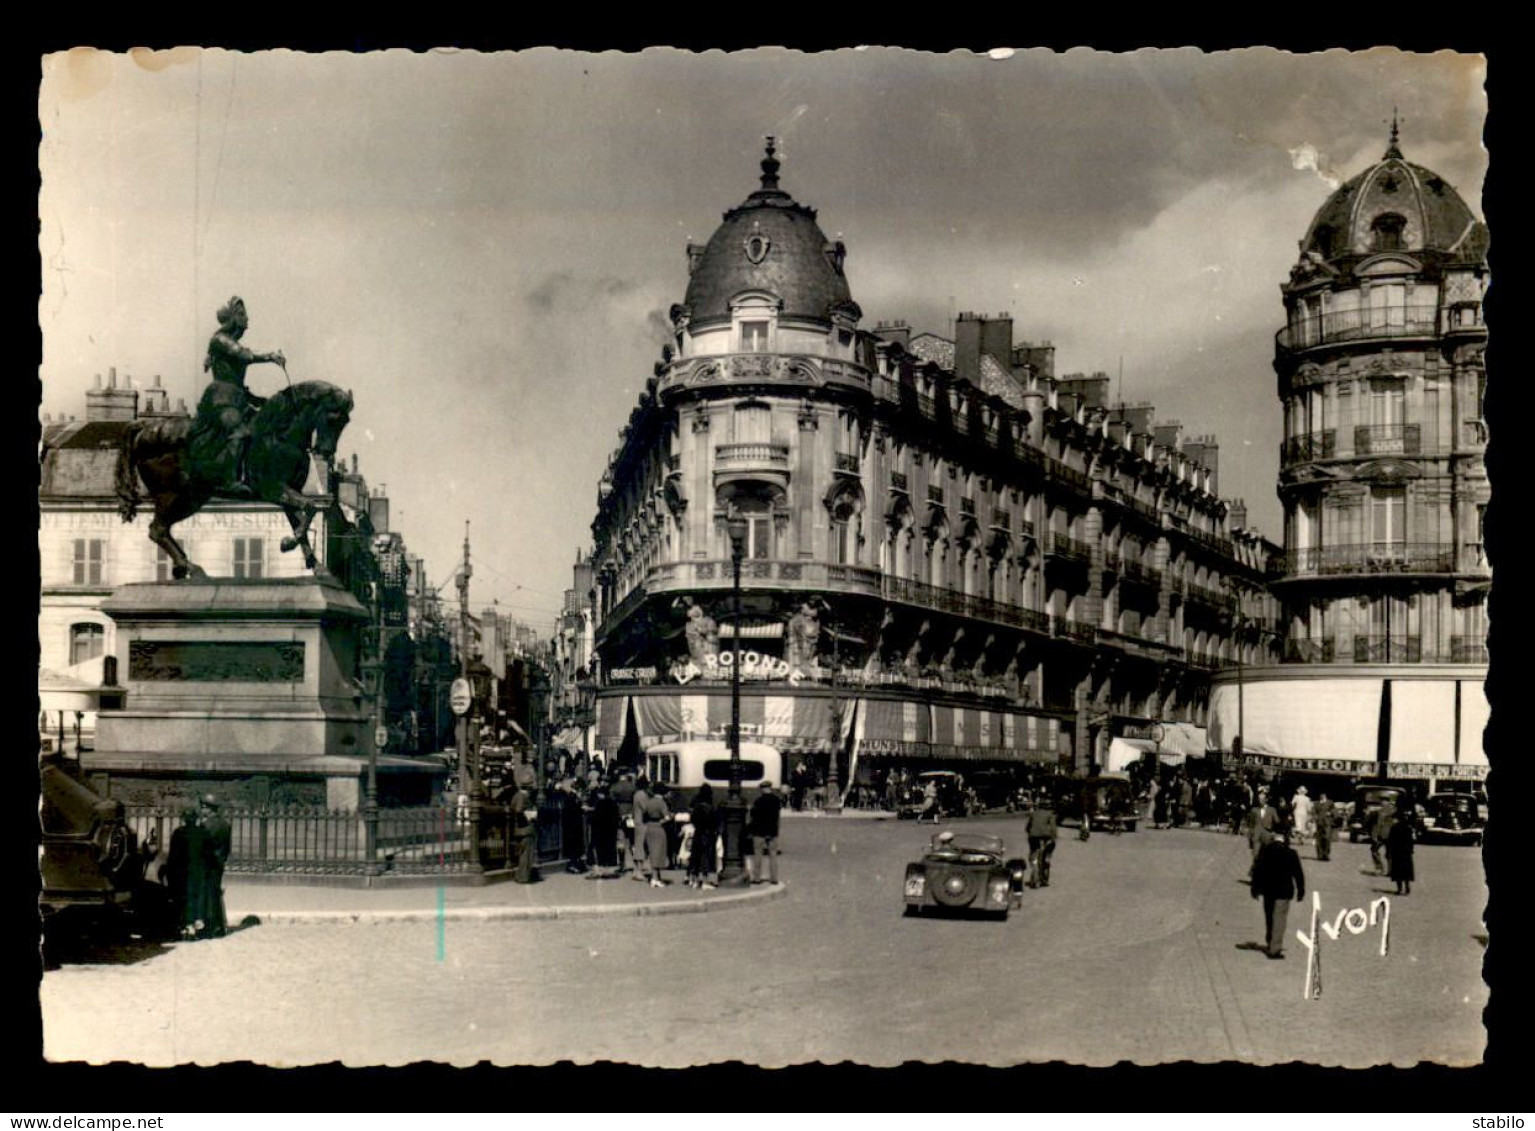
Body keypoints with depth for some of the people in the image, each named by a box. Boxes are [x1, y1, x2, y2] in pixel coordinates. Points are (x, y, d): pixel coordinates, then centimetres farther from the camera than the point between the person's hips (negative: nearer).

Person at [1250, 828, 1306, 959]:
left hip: (1267, 890, 5)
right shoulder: (1291, 854, -13)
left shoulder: (1264, 850, -2)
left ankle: (1270, 944, 33)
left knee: (1269, 918, 19)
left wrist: (1255, 888, 12)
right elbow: (1298, 873, -8)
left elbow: (1257, 869, 3)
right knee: (1279, 919, -1)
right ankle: (1275, 949, -3)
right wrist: (1301, 890, 4)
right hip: (1283, 891, -5)